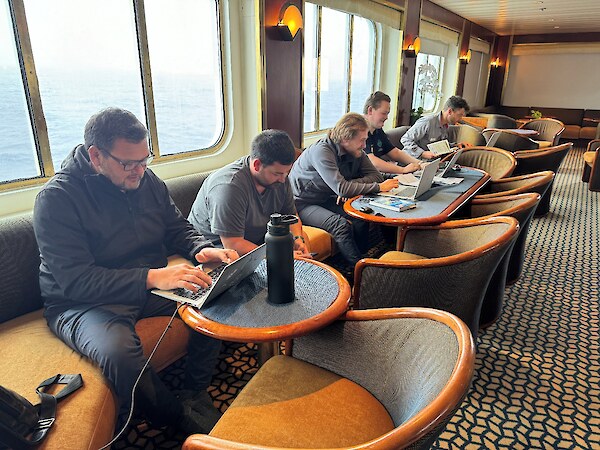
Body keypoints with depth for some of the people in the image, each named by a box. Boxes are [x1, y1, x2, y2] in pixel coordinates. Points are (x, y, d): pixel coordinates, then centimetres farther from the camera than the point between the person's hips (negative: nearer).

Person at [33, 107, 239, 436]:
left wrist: (202, 250, -14)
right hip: (82, 303, -5)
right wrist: (151, 277, -37)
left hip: (152, 283, 6)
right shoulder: (56, 199, -17)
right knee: (119, 351, -35)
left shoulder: (147, 180, 1)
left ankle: (195, 394, 4)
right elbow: (76, 281, -25)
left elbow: (178, 228, 10)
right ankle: (174, 417, -5)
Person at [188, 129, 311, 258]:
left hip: (258, 236, 8)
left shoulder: (279, 176, -6)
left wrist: (298, 238, -15)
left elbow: (291, 215, 7)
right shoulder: (228, 187, -30)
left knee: (303, 238, -9)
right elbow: (233, 245, -32)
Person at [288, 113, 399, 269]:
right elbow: (341, 189, -32)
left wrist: (349, 186, -20)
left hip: (327, 200, 7)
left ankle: (361, 259, -6)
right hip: (302, 203, -7)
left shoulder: (356, 152, -1)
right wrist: (379, 187, -25)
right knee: (341, 224, -29)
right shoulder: (322, 151, -25)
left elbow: (376, 175, -2)